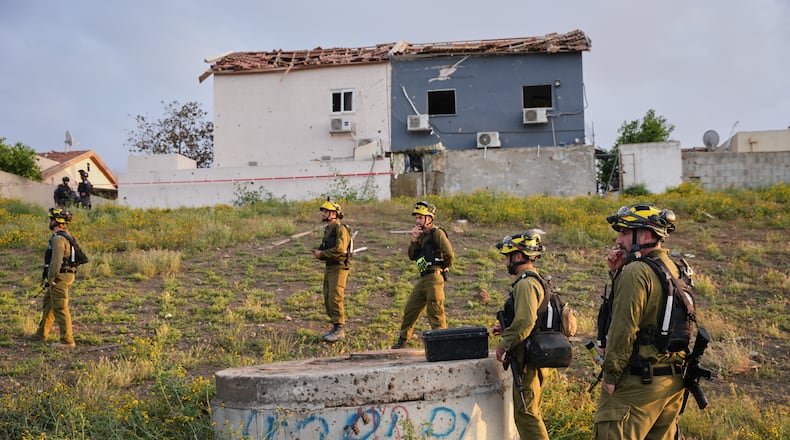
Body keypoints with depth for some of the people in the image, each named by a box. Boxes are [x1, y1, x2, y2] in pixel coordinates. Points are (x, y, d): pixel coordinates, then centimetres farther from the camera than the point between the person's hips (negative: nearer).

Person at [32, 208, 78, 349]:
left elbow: (56, 261, -27)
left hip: (59, 279, -10)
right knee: (48, 304, 22)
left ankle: (67, 341, -5)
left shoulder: (58, 239, -19)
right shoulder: (65, 236, 14)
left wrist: (51, 278, -17)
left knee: (60, 310, -7)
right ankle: (42, 334, 34)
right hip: (65, 275, 10)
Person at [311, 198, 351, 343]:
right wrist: (319, 253, 2)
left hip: (339, 268, -9)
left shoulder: (341, 229, -13)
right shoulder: (327, 230, 16)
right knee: (328, 299, 10)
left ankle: (339, 331, -5)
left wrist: (322, 253, -14)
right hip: (329, 267, 9)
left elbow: (339, 250, -24)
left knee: (335, 298, -11)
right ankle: (335, 327, 19)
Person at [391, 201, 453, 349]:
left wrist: (443, 269, -2)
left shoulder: (437, 233, -9)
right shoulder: (421, 235, 17)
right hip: (423, 278, 9)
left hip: (434, 277, -9)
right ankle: (402, 340, 25)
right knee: (410, 309, 14)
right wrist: (414, 240, -3)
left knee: (435, 312, -8)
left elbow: (449, 254, -18)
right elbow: (412, 256, 11)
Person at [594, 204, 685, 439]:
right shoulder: (675, 270, 12)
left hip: (636, 384, -9)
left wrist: (611, 375, -11)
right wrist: (618, 274, 10)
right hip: (672, 383, 9)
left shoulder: (637, 272, -17)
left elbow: (624, 328, -20)